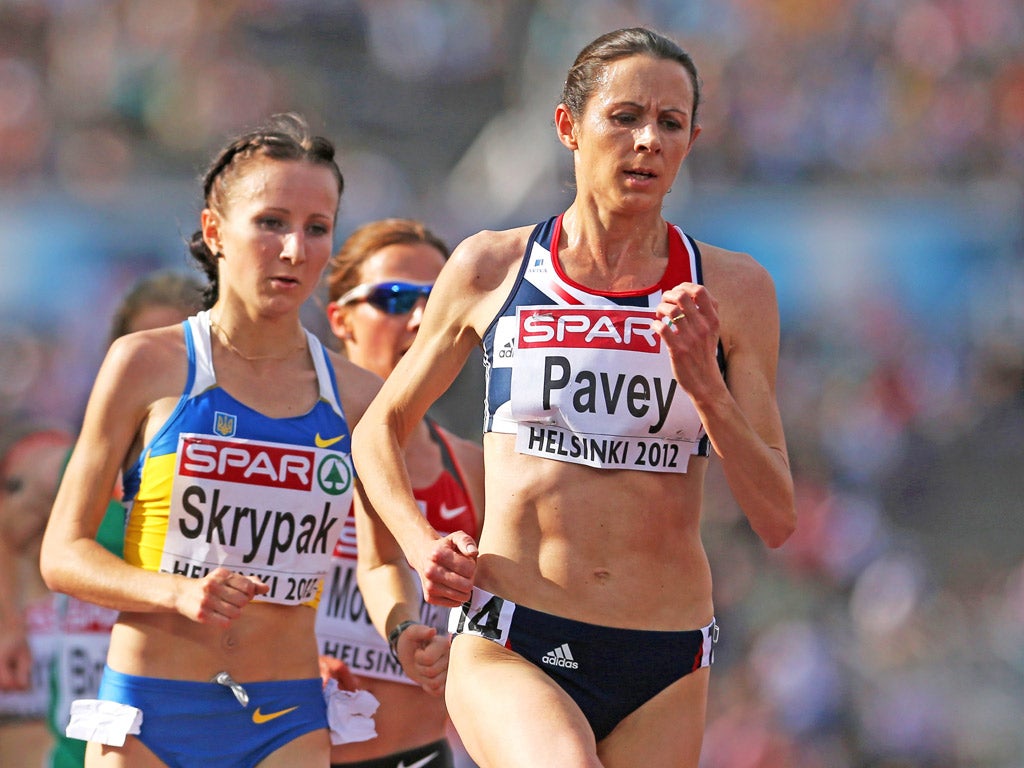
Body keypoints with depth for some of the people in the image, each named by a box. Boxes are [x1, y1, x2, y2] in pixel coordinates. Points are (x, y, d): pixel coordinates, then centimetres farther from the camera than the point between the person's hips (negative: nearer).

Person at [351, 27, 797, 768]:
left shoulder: (731, 289, 3)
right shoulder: (491, 269, 4)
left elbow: (776, 519, 0)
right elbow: (381, 428, 18)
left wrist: (704, 385, -14)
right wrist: (422, 545, 1)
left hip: (662, 670, 2)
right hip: (510, 648, -2)